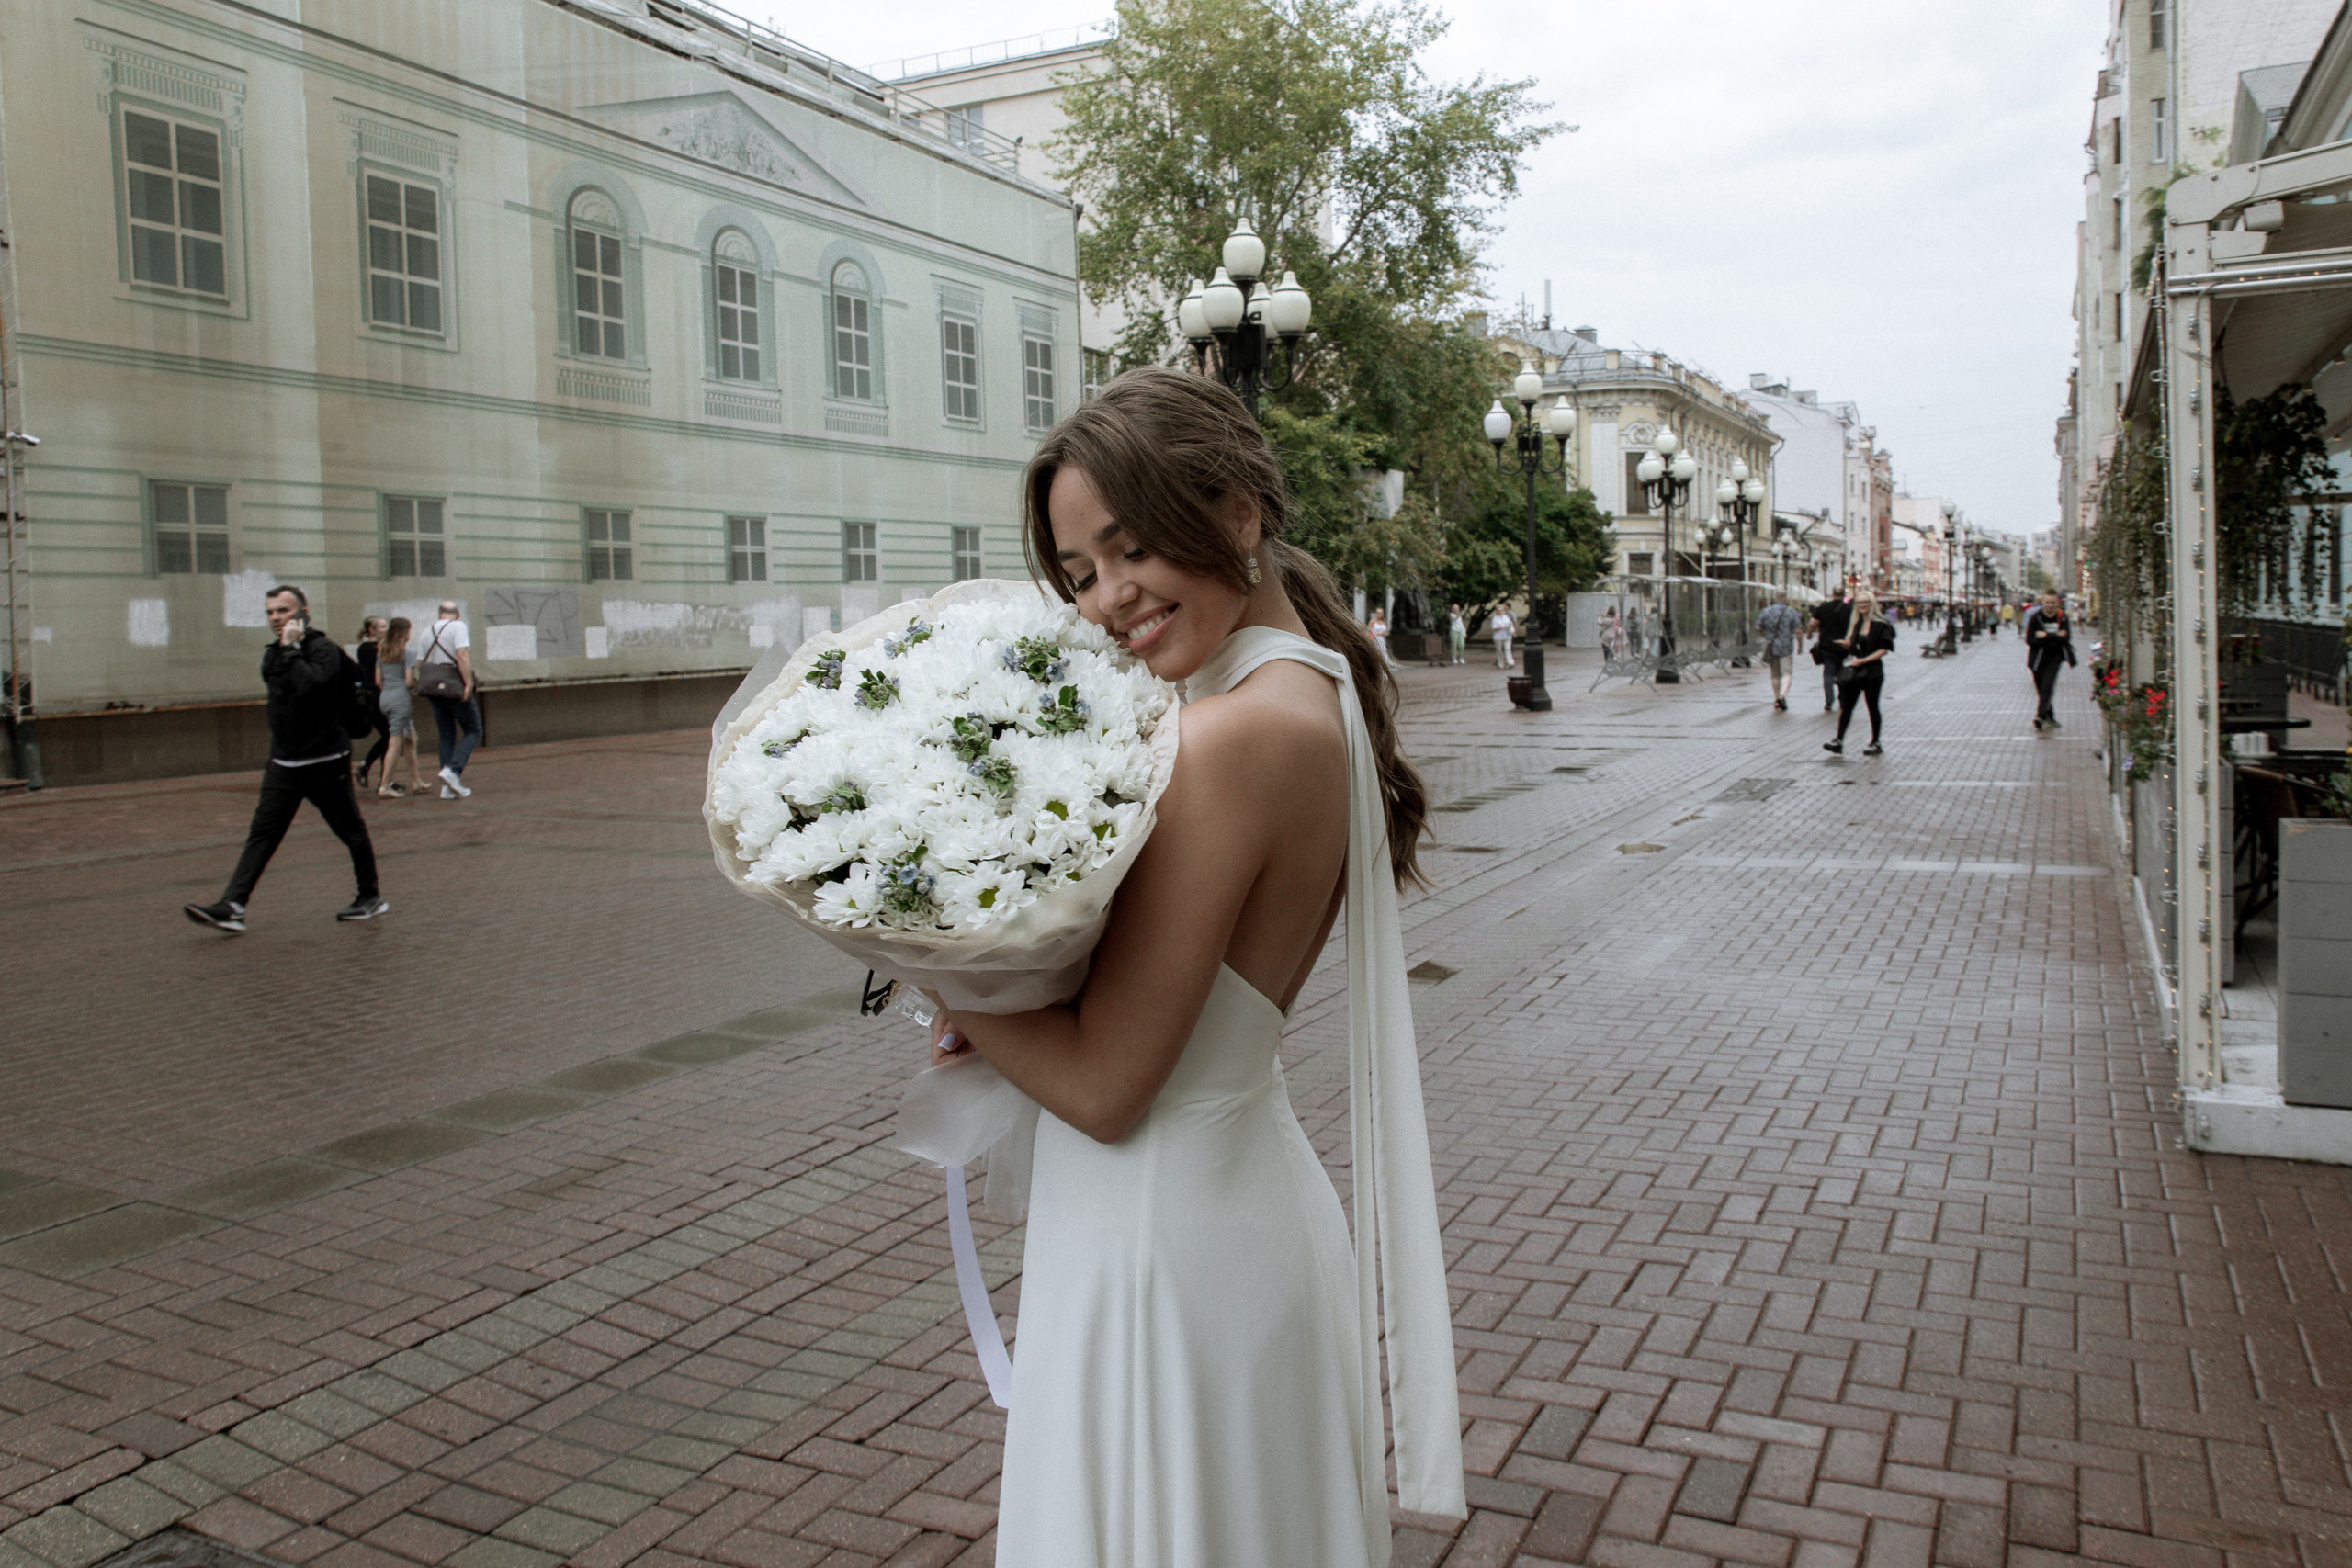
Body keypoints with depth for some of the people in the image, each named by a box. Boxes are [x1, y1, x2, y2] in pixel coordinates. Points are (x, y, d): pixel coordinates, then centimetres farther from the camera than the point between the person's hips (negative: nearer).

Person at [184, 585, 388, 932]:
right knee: (262, 833, -2)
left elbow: (309, 684, -29)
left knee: (351, 831, 6)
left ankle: (371, 898, 20)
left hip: (326, 761, -6)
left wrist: (291, 647, -23)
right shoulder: (273, 655, 10)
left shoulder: (324, 649, -12)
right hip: (284, 762, 6)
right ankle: (232, 906, -8)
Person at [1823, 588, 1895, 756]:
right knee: (1846, 705, -3)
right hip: (1854, 672, 5)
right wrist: (1845, 644, -5)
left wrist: (1863, 660, -18)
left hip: (1872, 672, -5)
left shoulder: (1881, 625, -7)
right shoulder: (1854, 624, 12)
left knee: (1872, 707, 4)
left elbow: (1884, 650, -11)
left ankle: (1875, 743, 14)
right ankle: (1838, 741, -6)